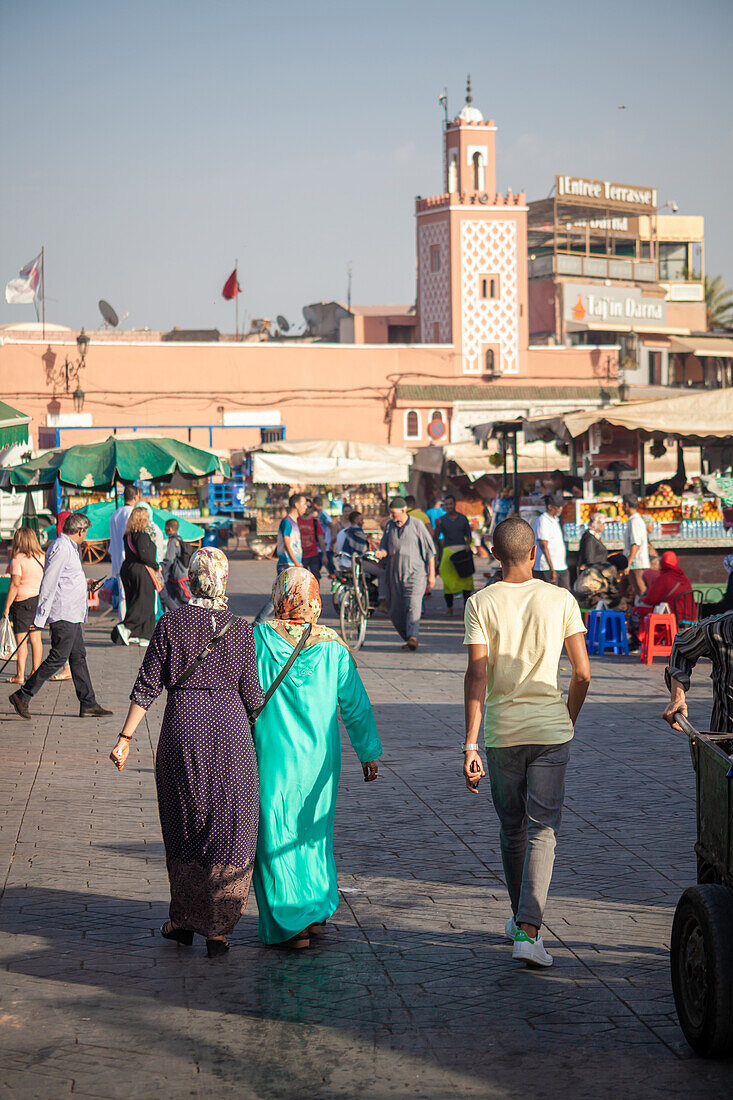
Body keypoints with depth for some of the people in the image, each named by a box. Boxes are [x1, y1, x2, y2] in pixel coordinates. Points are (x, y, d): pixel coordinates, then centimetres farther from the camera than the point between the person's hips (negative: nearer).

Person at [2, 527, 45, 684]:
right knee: (36, 639, 10)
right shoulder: (42, 557, 7)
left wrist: (6, 607, -12)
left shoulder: (18, 560, -13)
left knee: (21, 640, -2)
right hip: (40, 600, 7)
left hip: (23, 601, -7)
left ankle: (20, 675, -1)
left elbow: (15, 584, -16)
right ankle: (35, 672, 14)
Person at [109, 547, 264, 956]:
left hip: (183, 728, 1)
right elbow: (252, 696, -1)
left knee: (183, 828, 16)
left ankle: (184, 920, 22)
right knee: (228, 830, 7)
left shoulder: (171, 623, -2)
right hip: (230, 729, -1)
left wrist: (126, 737, 1)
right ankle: (217, 929, 7)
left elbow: (147, 687, -3)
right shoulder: (241, 630, -2)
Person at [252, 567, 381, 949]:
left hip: (271, 756, -3)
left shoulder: (258, 639, -9)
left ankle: (290, 924, 4)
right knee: (313, 831, 20)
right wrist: (369, 752, 11)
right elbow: (356, 706, 2)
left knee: (275, 835, 6)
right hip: (319, 757, 3)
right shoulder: (333, 648, -3)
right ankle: (317, 912, 24)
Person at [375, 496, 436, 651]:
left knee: (413, 605, -21)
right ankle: (408, 638, 19)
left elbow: (429, 550, 0)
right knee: (396, 612, 4)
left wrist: (431, 574, -3)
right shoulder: (390, 526, 10)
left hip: (415, 572, -5)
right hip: (395, 573, 5)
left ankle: (413, 637, -30)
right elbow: (385, 547, 14)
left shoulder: (417, 525, -3)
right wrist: (381, 553, -12)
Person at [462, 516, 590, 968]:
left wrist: (471, 744, -9)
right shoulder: (561, 600, -1)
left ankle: (520, 919, 31)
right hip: (551, 732, -1)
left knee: (512, 830, 17)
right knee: (542, 831, -1)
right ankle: (529, 929, -15)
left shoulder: (481, 604, -3)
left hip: (502, 732, 1)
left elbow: (477, 676, -10)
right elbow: (583, 673, -2)